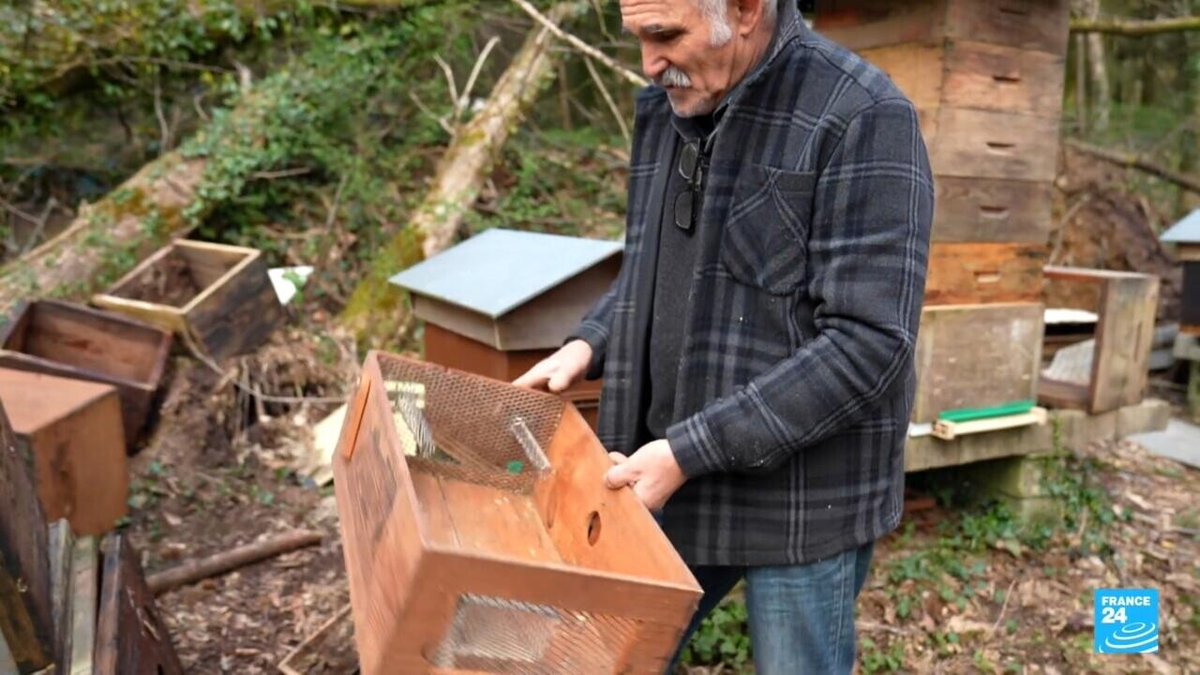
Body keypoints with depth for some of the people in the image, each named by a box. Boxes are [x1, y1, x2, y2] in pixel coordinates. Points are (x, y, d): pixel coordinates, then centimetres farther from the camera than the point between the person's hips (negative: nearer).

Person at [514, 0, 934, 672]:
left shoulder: (863, 119, -18)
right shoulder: (665, 108, 4)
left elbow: (868, 344, -23)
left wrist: (690, 450, -23)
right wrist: (590, 343, -2)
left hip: (802, 499, -6)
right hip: (670, 474, 6)